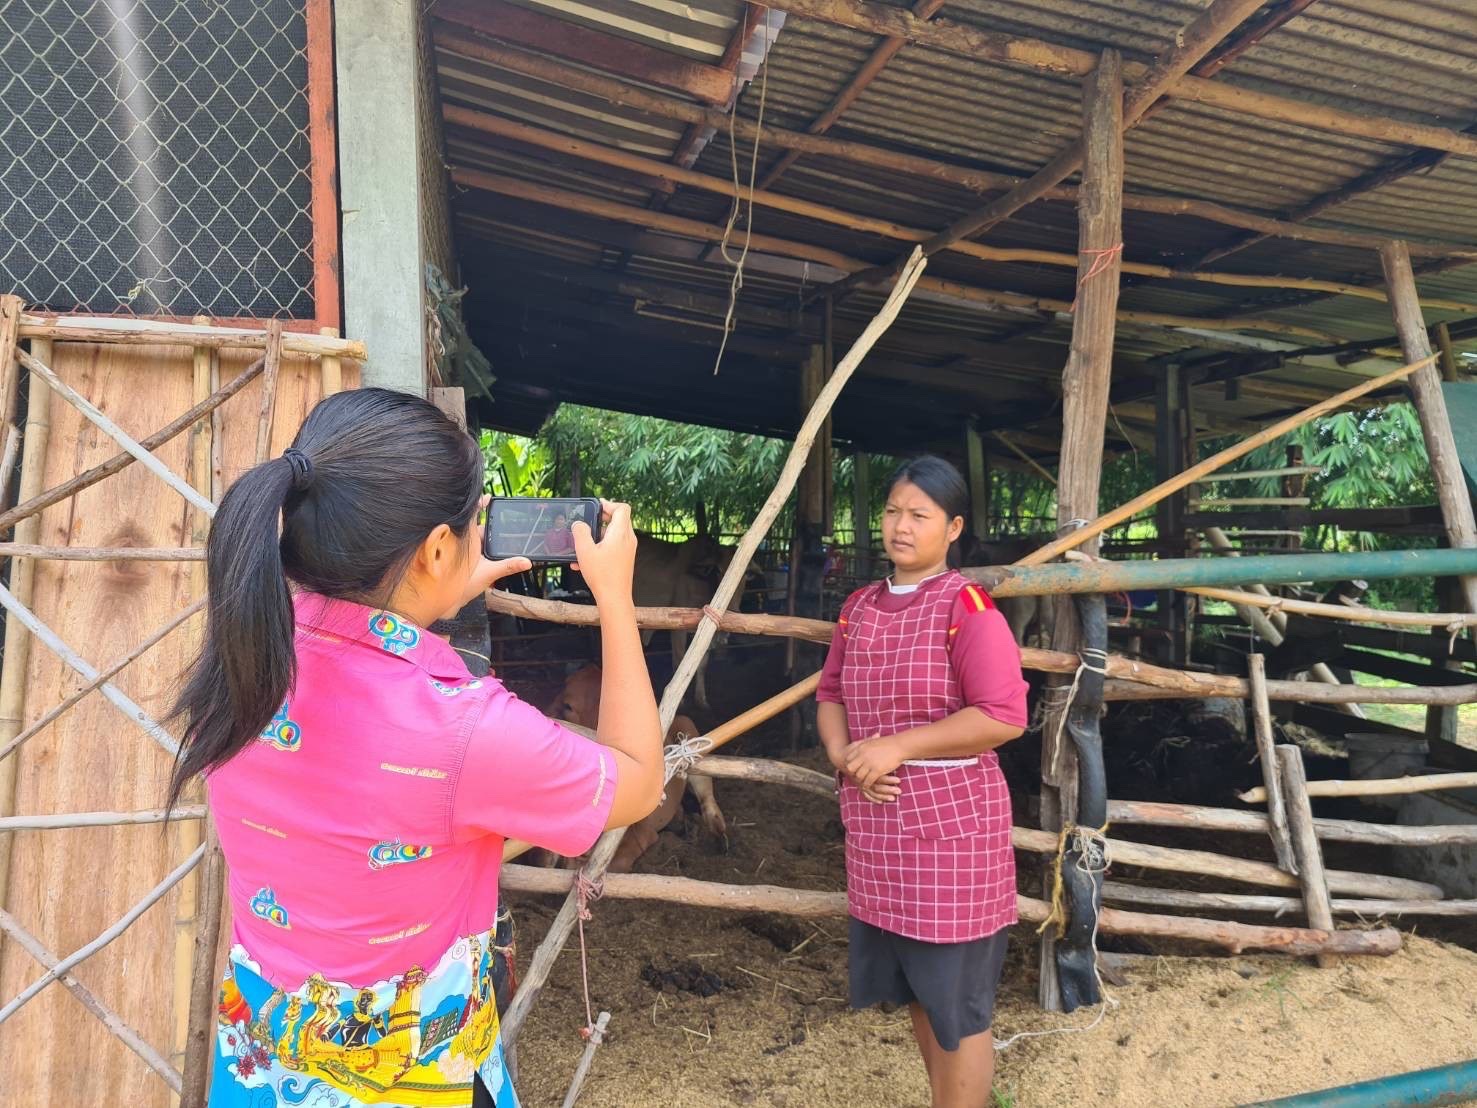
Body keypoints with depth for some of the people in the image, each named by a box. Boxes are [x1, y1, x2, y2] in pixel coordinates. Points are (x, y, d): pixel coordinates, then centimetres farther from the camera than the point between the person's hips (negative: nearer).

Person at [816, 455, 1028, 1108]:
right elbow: (830, 693, 14)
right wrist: (841, 752, -7)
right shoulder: (859, 607, 8)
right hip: (877, 829, 7)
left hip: (951, 826, -7)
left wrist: (899, 745, -21)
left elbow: (1004, 716, -20)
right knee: (916, 993, 21)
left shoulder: (968, 607, -13)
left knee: (958, 1004, 6)